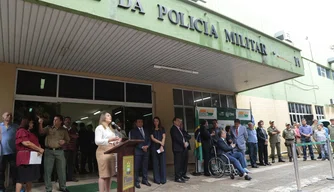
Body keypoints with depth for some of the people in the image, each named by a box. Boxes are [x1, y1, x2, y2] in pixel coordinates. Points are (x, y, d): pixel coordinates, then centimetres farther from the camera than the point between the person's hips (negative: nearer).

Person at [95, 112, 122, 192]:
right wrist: (110, 140, -24)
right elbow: (97, 141, -14)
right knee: (103, 174, -7)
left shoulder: (111, 128, 21)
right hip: (103, 152, -8)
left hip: (111, 152, 8)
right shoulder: (100, 127, -3)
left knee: (109, 174, 9)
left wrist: (116, 141, 0)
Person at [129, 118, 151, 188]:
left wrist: (147, 146, -7)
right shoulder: (133, 131, 3)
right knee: (136, 167, -3)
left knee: (145, 166, 8)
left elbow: (149, 139, 13)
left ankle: (145, 180, 18)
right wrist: (142, 147, -13)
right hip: (137, 151, -5)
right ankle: (136, 182, 6)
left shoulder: (146, 131, 19)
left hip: (146, 150, 5)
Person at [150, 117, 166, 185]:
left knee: (162, 163, -1)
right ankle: (157, 179, 8)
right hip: (154, 147, -1)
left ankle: (163, 179, 6)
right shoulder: (152, 130, 9)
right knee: (156, 163, 1)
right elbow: (152, 138, -2)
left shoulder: (162, 129, 12)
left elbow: (164, 138, 3)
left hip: (162, 147, 1)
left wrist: (162, 146, -9)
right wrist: (160, 142, -11)